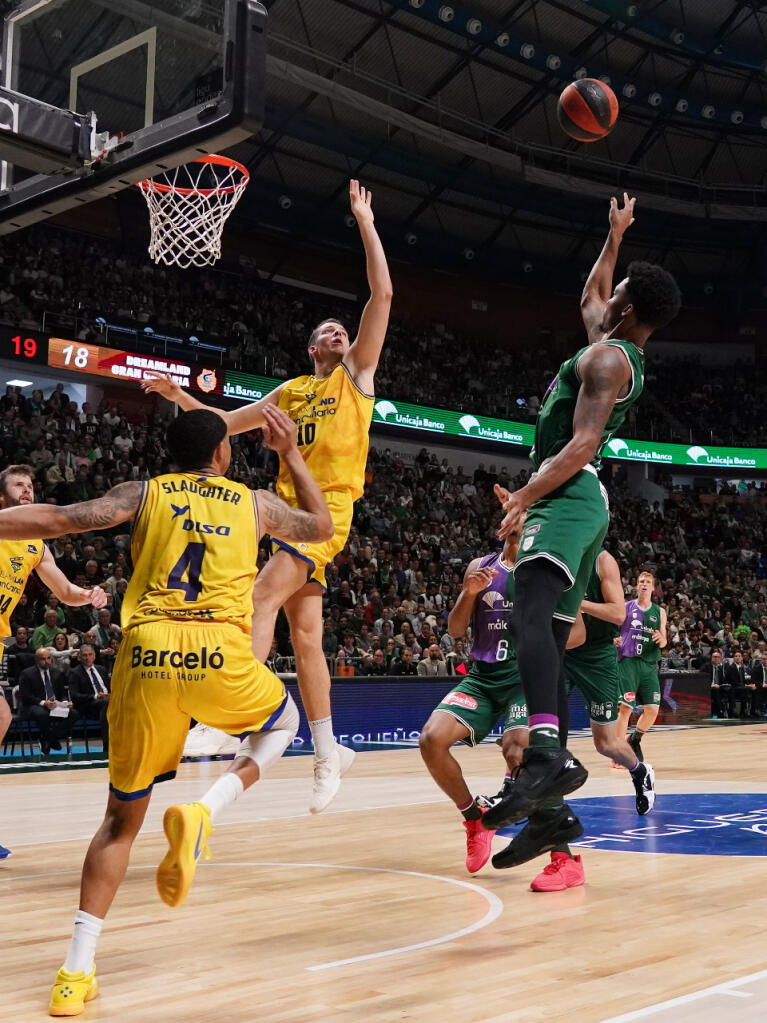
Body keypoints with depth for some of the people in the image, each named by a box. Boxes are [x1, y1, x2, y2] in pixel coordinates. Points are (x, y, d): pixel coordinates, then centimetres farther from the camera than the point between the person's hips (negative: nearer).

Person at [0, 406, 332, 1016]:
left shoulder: (144, 494, 16)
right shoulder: (254, 502, 18)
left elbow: (60, 519, 2)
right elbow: (322, 528, 37)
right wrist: (291, 453, 43)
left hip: (146, 657, 1)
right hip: (219, 656, -1)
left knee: (122, 818, 17)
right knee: (282, 725, 32)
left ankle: (77, 971, 8)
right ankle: (204, 812, 5)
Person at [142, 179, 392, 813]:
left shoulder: (357, 373, 10)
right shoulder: (291, 391, 23)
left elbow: (382, 295, 2)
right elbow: (226, 422, 26)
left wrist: (366, 225, 3)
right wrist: (179, 395, 11)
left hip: (329, 505, -6)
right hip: (292, 503, 6)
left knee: (264, 595, -25)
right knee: (304, 634, 5)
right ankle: (329, 754, 14)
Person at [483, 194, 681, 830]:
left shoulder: (605, 356, -6)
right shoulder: (625, 354, 23)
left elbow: (583, 443, -18)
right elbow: (590, 296, 44)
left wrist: (524, 497, -24)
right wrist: (615, 235, 48)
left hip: (567, 497, -11)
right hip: (582, 504, 11)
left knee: (531, 612, -31)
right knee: (551, 636, 7)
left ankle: (546, 754, -48)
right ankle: (557, 766, 3)